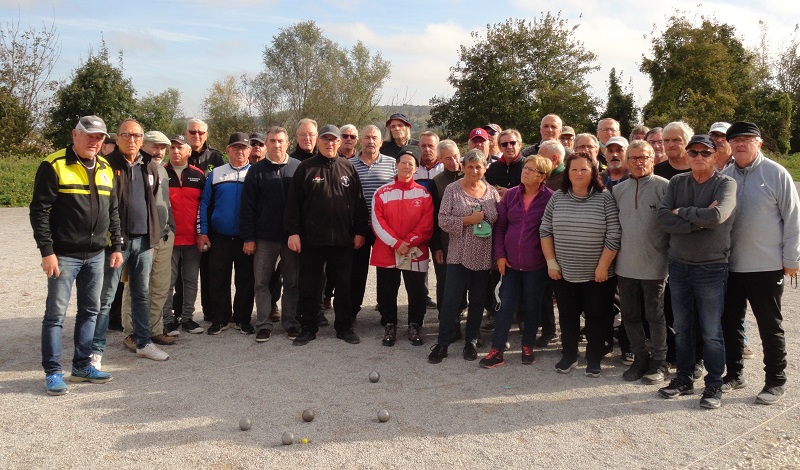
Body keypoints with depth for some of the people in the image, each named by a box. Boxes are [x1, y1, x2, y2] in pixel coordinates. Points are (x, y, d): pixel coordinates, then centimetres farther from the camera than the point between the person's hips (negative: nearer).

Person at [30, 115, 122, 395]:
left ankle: (82, 365, 24)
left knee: (90, 311, 12)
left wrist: (116, 246, 11)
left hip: (96, 255, 6)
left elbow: (112, 212, 16)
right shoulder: (54, 166, -8)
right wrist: (47, 251, -15)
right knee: (56, 314, 1)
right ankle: (52, 373, 10)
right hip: (64, 255, -6)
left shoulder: (106, 169, 11)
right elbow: (39, 211, -11)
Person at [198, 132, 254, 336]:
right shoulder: (216, 174, 6)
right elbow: (205, 204, 4)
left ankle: (243, 319, 18)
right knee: (219, 279, 7)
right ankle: (219, 319, 17)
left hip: (246, 238, -1)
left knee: (245, 280, 6)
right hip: (219, 237, 1)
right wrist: (203, 232, -3)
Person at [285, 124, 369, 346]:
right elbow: (293, 203, -1)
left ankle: (344, 327, 22)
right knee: (309, 287, 7)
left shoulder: (348, 168, 7)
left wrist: (360, 231, 3)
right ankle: (307, 328, 19)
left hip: (342, 240, 1)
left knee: (343, 286, 10)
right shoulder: (305, 168, 2)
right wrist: (293, 232, -8)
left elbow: (359, 203, 7)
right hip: (311, 239, -1)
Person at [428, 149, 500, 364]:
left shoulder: (492, 192, 6)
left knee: (478, 301, 11)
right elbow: (443, 220, -10)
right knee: (451, 299, -2)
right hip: (459, 255, -3)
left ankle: (471, 341, 25)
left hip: (484, 256, 3)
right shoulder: (453, 189, -3)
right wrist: (468, 220, -18)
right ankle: (442, 343, 9)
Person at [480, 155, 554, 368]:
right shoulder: (511, 195, 2)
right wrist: (499, 255, -1)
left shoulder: (549, 198, -9)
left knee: (532, 306, 11)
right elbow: (499, 226, 5)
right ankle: (497, 351, 10)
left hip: (536, 264, -2)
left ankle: (527, 347, 27)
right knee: (506, 305, 4)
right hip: (510, 262, 3)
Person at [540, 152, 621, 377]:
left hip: (597, 275, -3)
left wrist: (602, 266, -12)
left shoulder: (605, 198, -8)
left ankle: (594, 359, 23)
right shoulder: (557, 198, 2)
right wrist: (551, 262, -1)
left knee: (597, 317, 8)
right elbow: (545, 231, 5)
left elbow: (613, 236, -10)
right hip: (564, 273, 3)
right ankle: (568, 355, 29)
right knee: (567, 316, 13)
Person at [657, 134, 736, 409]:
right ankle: (684, 379, 27)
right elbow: (663, 218, -9)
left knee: (711, 332, 4)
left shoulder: (726, 184, -5)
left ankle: (714, 385, 19)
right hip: (678, 265, 4)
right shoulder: (677, 182, 5)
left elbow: (717, 216, -24)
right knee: (682, 328, 14)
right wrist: (700, 219, -18)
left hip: (711, 268, -4)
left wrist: (681, 212, -12)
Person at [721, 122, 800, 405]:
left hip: (767, 266, -4)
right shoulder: (724, 176, 4)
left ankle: (775, 382, 20)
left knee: (770, 326, 7)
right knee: (730, 323, 13)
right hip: (729, 265, 4)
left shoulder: (776, 174, -6)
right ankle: (734, 374, 29)